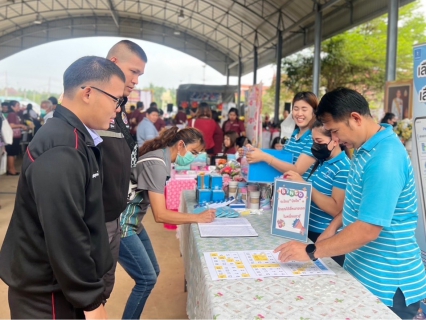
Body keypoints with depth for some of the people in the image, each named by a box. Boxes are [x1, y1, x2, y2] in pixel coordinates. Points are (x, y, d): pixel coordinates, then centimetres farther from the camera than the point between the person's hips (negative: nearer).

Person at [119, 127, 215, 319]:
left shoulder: (162, 158, 5)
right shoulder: (157, 163, -23)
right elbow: (160, 215, -24)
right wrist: (197, 218, -18)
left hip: (133, 223, 10)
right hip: (121, 226, -10)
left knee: (152, 272, 15)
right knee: (147, 278, -4)